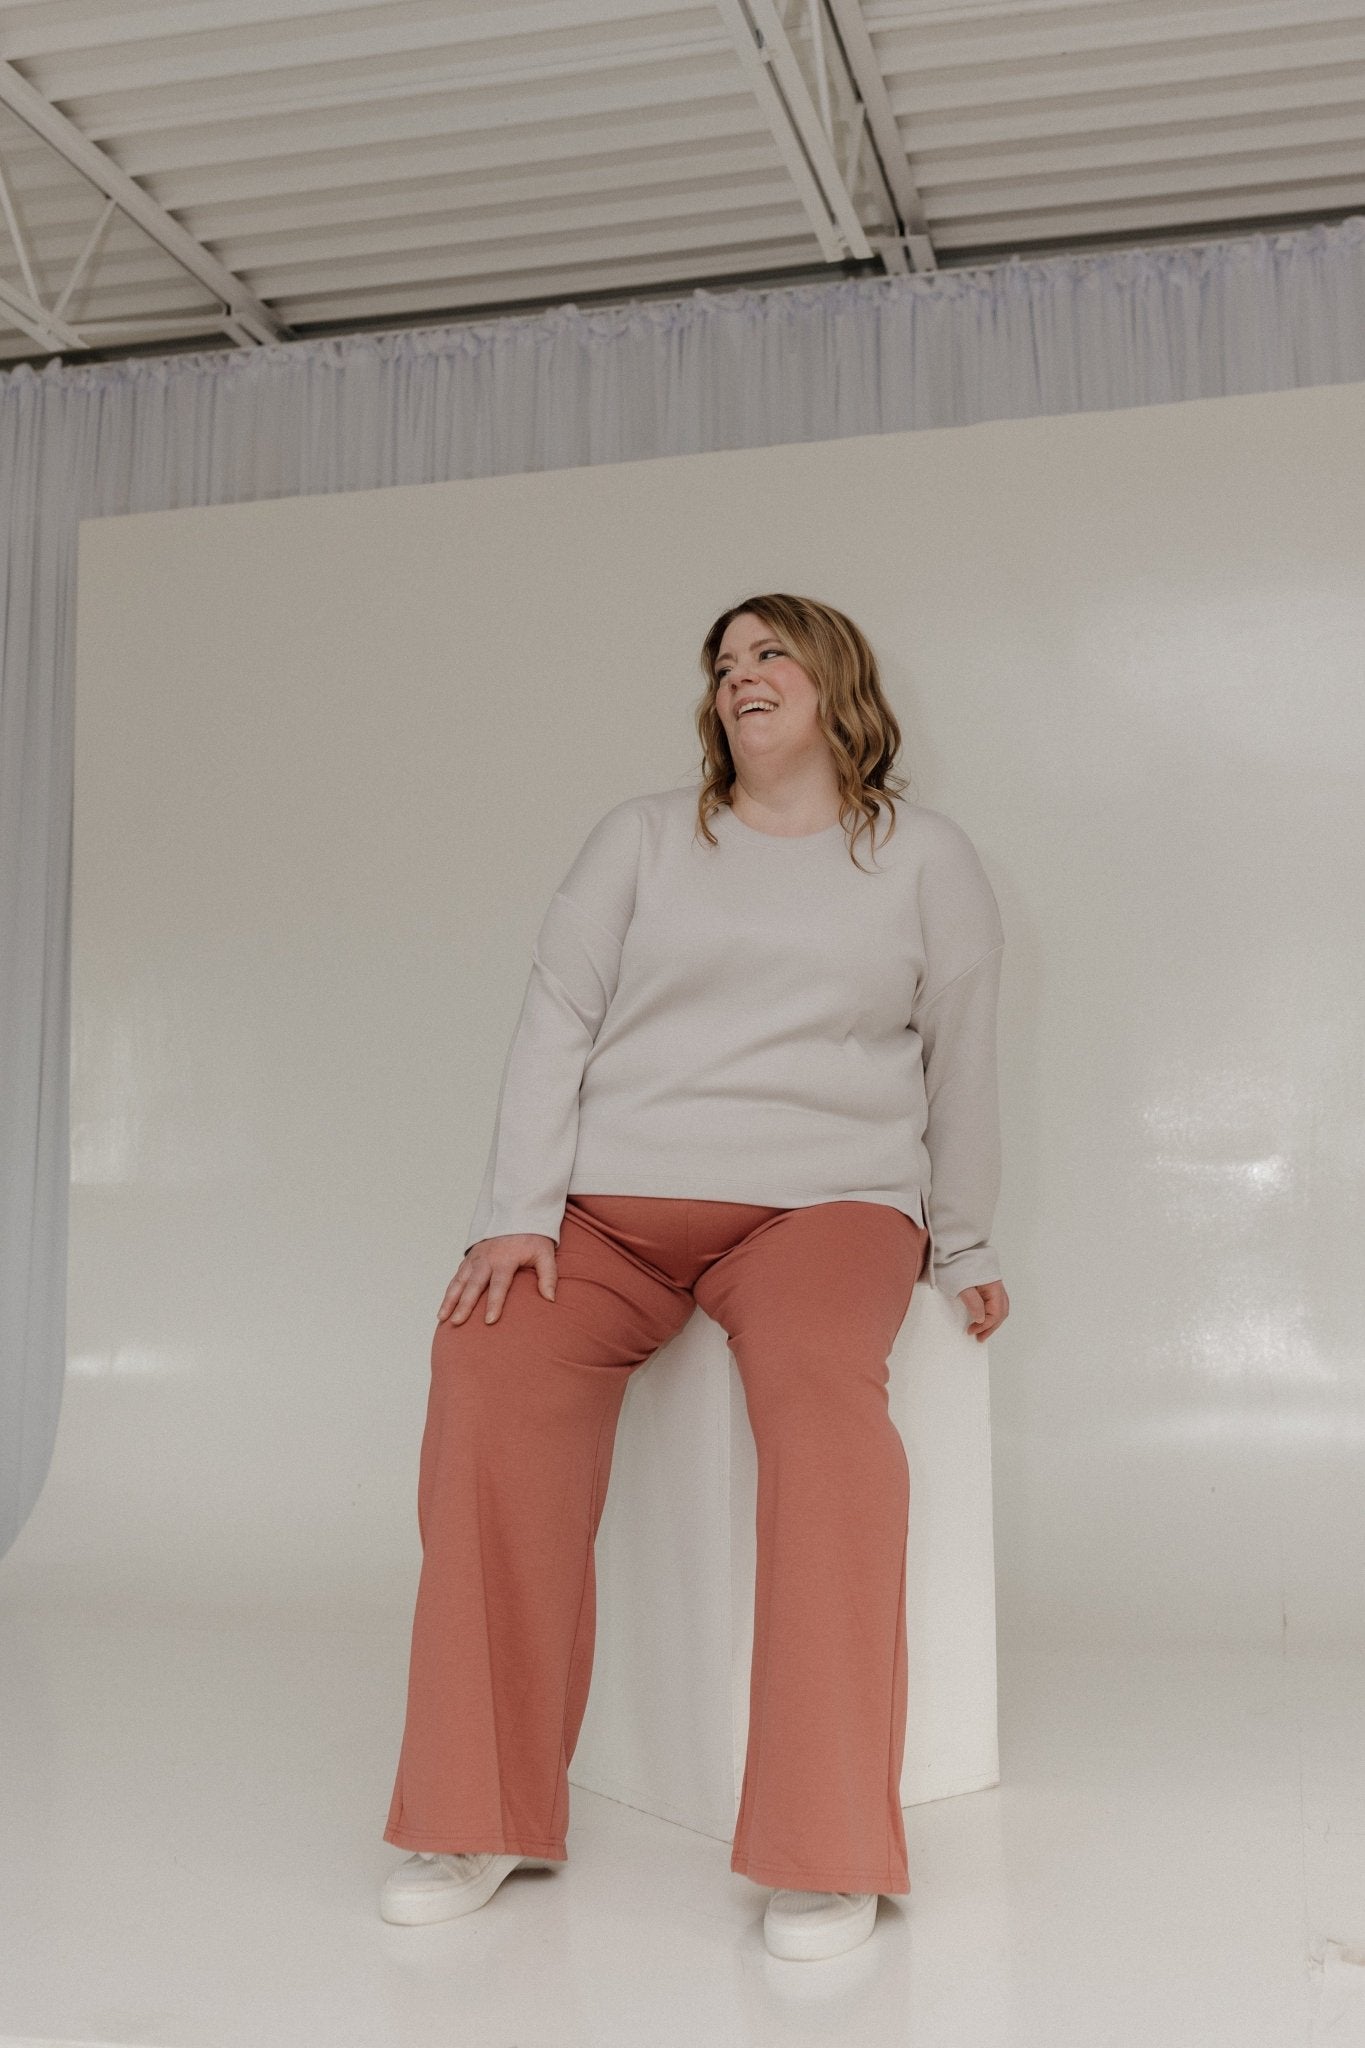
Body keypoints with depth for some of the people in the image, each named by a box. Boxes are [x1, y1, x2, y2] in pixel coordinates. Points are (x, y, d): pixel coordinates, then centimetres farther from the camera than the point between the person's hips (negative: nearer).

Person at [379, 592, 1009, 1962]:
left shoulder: (927, 858, 13)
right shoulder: (643, 838, 14)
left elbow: (961, 1058, 16)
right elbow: (555, 1019, 6)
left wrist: (962, 1247, 19)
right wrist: (517, 1216, -5)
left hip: (825, 1197, -1)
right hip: (618, 1196, 2)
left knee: (819, 1382, -36)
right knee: (491, 1358, -29)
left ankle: (828, 1849, -27)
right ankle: (485, 1818, -18)